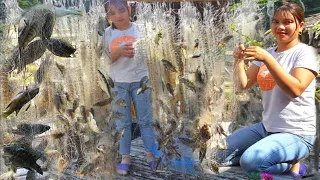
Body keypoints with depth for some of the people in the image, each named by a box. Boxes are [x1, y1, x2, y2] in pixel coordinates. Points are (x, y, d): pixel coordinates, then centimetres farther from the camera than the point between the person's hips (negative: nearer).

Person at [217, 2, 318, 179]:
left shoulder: (304, 52, -9)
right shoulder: (267, 53, 8)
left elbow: (296, 89, -25)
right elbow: (244, 84, 3)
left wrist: (267, 59, -31)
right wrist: (239, 60, -15)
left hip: (295, 134, -7)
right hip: (266, 127, 7)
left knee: (250, 161, -29)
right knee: (222, 155, 3)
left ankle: (292, 165, -1)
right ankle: (282, 160, 11)